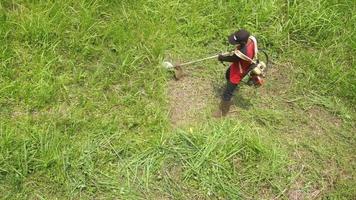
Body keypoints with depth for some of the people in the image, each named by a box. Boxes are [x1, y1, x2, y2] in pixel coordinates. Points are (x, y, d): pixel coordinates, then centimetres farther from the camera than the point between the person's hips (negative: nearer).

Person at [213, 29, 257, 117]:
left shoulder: (243, 52, -47)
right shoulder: (250, 39, -23)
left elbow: (232, 58, -25)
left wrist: (221, 57, -9)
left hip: (238, 72, -8)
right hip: (237, 65, 8)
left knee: (227, 93, 7)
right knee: (228, 74, 39)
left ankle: (223, 112, 29)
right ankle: (233, 85, 71)